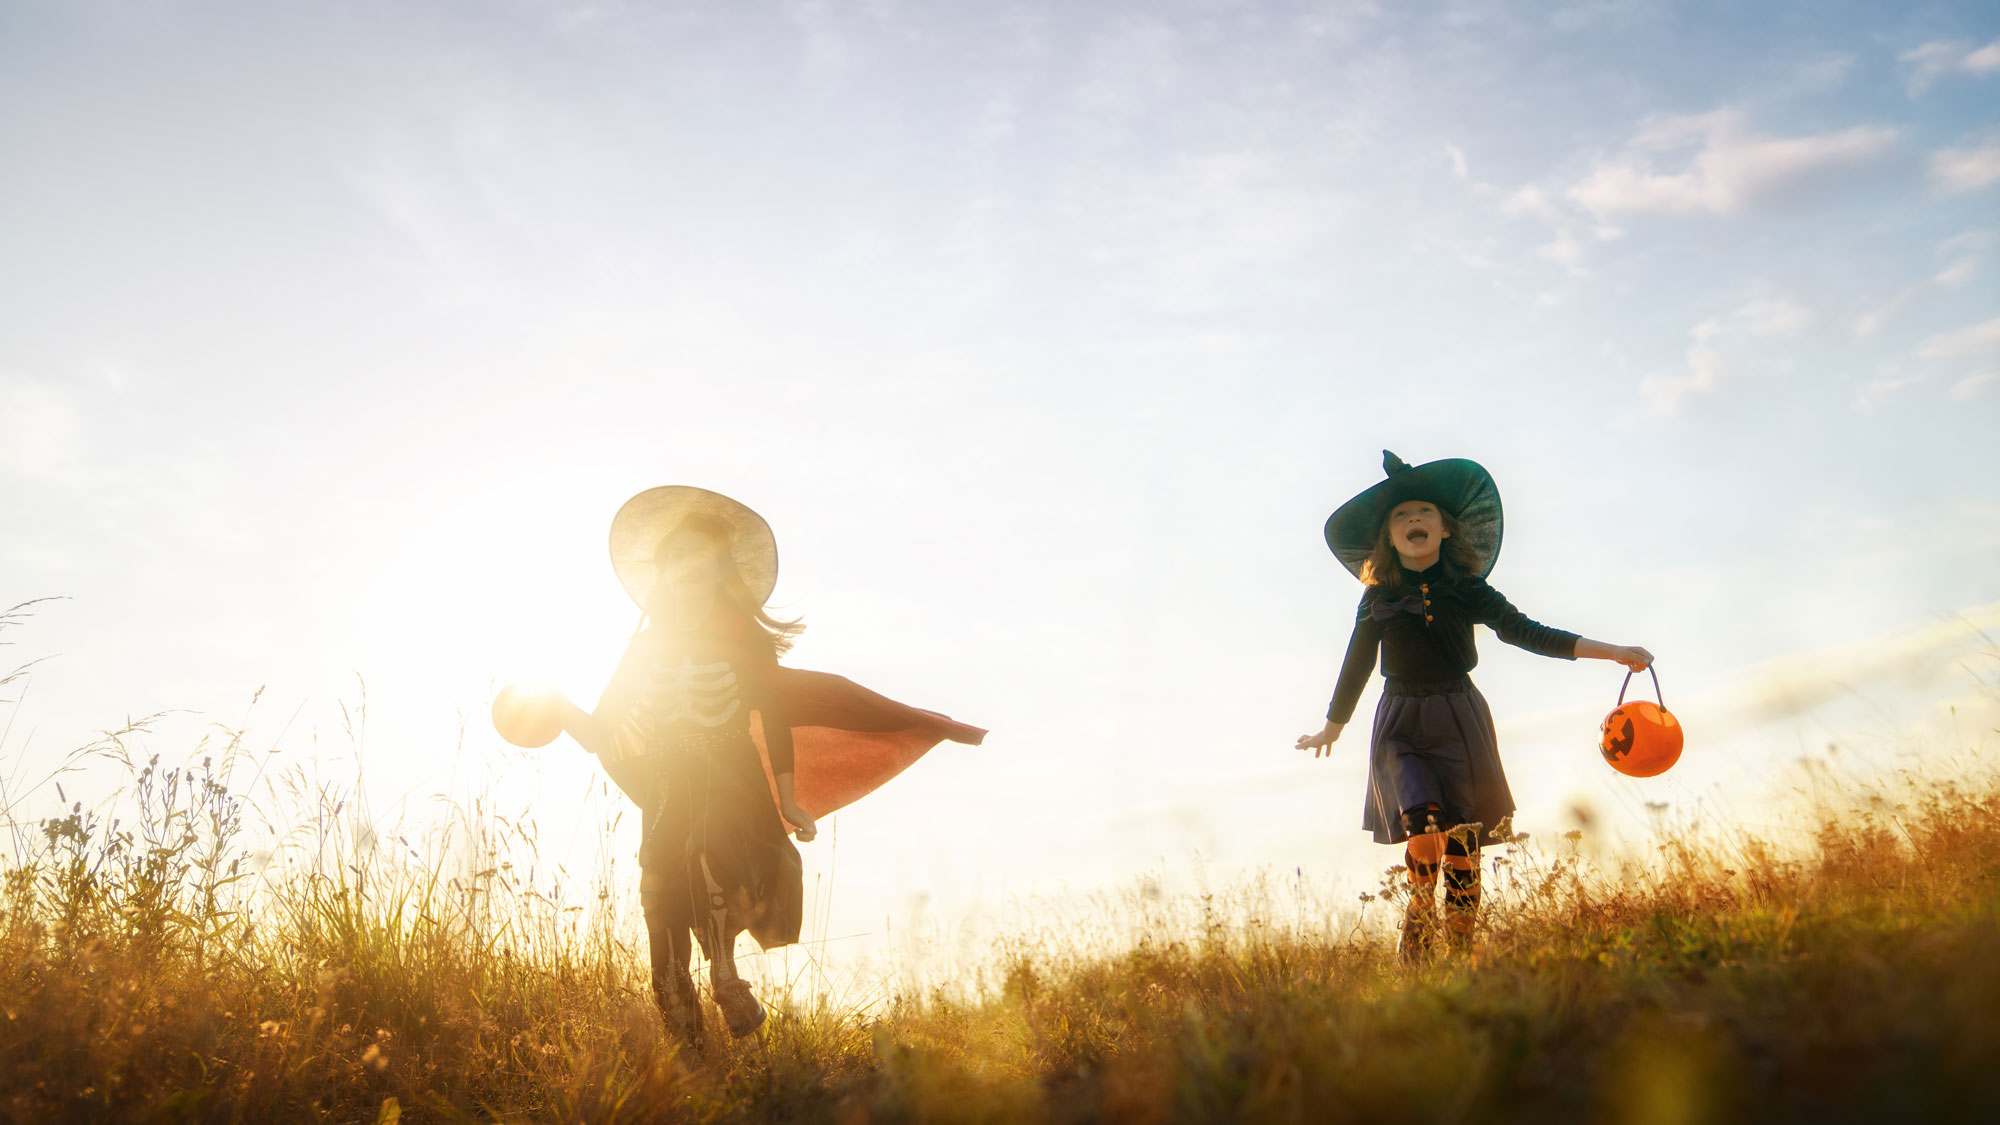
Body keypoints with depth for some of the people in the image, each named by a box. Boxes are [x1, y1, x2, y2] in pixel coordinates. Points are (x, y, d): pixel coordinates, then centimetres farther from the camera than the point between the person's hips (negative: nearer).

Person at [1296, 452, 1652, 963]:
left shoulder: (1466, 589, 1)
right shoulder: (1378, 599, 2)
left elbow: (1526, 632, -3)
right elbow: (1356, 666, 14)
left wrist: (1611, 651, -11)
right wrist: (1331, 729, 26)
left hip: (1459, 719, 1)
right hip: (1400, 725, -1)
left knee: (1461, 839, -1)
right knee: (1425, 825, -22)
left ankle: (1461, 951, 13)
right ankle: (1421, 911, 5)